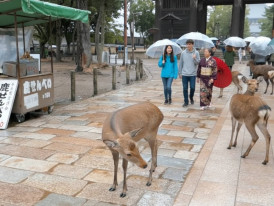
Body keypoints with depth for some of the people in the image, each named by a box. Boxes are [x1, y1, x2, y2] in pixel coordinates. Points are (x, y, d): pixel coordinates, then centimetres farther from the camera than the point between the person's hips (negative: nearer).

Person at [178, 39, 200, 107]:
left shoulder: (196, 53, 0)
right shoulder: (183, 53, 4)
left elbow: (198, 63, -2)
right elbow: (181, 63, 8)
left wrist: (195, 59, -22)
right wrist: (180, 73, 8)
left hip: (193, 74, -1)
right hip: (184, 74, 1)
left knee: (192, 88, 1)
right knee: (185, 89, 3)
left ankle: (191, 97, 30)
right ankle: (186, 102, 14)